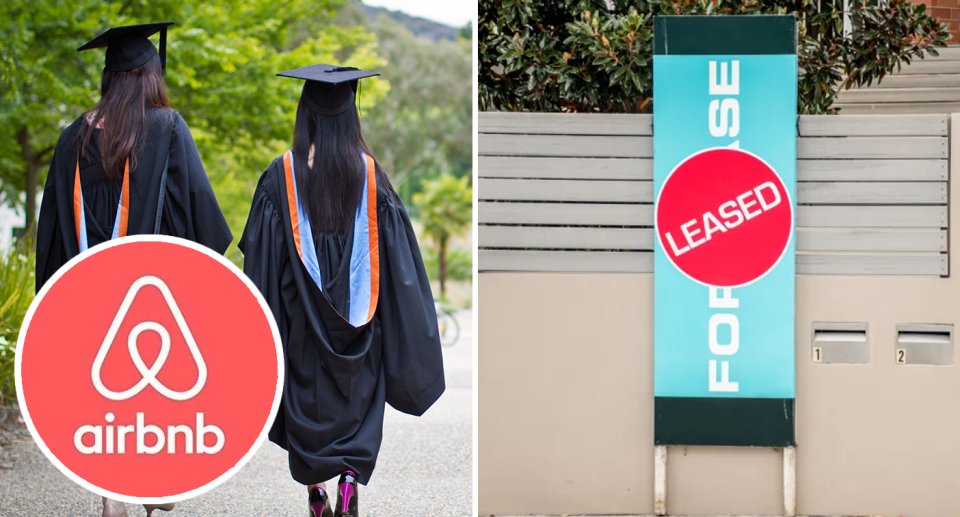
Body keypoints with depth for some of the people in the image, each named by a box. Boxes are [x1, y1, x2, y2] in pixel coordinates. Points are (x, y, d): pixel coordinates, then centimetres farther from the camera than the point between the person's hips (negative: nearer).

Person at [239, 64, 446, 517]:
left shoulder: (281, 175, -9)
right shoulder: (369, 173, -6)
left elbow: (260, 252, -7)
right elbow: (397, 252, -4)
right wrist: (420, 322, 5)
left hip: (300, 312, 0)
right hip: (356, 314, 1)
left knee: (307, 397, 14)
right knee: (358, 397, 11)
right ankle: (351, 479, -9)